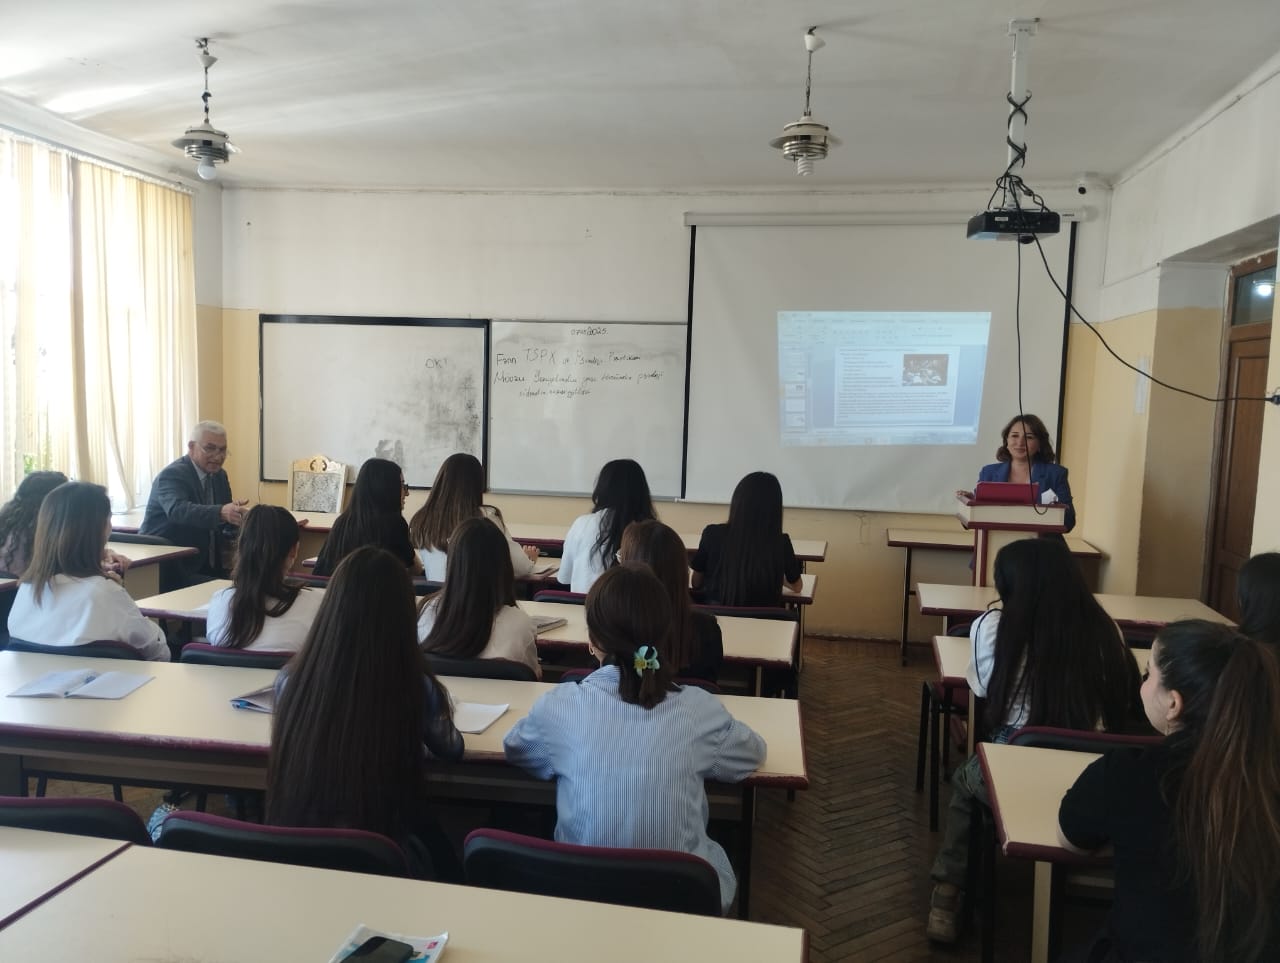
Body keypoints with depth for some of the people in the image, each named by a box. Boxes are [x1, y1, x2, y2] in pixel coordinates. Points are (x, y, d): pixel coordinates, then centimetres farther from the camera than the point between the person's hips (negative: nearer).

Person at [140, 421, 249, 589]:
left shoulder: (219, 475, 9)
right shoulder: (172, 474, -14)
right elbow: (178, 510, -34)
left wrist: (236, 514, -18)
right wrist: (221, 512, -52)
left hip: (203, 564, 7)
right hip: (168, 569, -7)